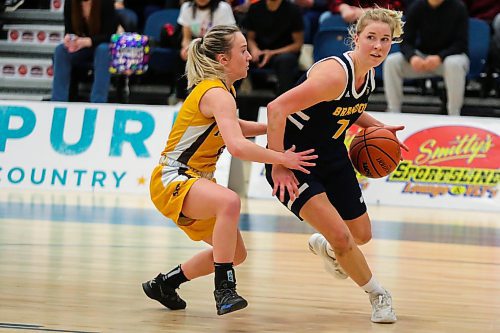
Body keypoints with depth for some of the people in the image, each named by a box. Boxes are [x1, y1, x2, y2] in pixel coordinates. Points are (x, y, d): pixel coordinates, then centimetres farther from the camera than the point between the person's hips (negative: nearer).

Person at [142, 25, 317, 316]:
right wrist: (282, 158, -31)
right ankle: (224, 289, -34)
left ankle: (164, 284, 30)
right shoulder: (217, 94, -21)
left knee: (236, 254, 14)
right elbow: (237, 146, -36)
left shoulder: (221, 89, 10)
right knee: (230, 201, -39)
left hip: (195, 182, 10)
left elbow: (232, 127, 31)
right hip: (172, 181, -10)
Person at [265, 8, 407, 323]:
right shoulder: (335, 73, -29)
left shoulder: (368, 75, -3)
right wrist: (279, 166, -31)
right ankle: (378, 295, 7)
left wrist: (376, 127, 2)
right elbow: (277, 108, -33)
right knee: (341, 237, -17)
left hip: (331, 156, 8)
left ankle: (325, 247, 50)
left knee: (361, 235, 16)